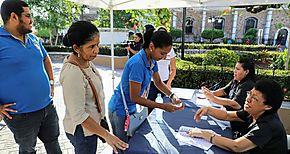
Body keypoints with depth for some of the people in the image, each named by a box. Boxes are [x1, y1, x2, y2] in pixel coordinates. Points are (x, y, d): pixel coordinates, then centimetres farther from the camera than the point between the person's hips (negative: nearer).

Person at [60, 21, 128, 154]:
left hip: (91, 123, 8)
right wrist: (106, 135, -23)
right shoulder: (72, 74, -32)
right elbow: (79, 116, -28)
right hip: (82, 130, -8)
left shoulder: (85, 61, -5)